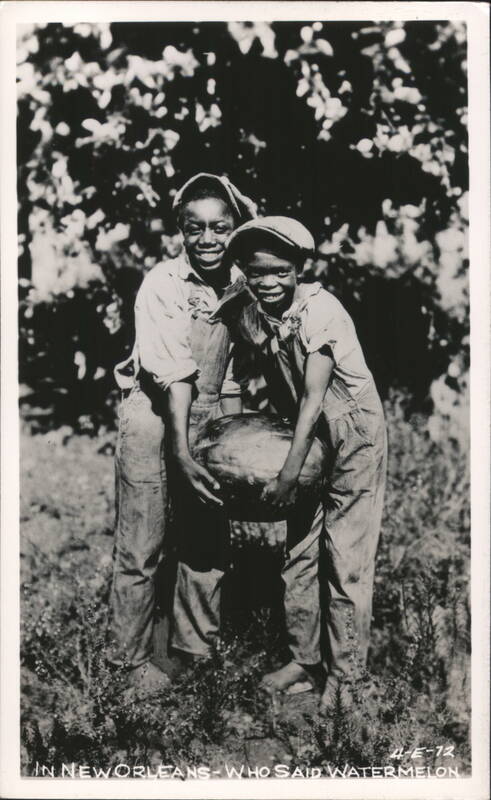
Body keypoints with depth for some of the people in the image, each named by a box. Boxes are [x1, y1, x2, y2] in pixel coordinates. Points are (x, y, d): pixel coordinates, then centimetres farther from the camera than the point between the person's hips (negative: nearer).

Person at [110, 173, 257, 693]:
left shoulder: (241, 284, -2)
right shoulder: (162, 285, -17)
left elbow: (234, 368, 5)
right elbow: (175, 376, -24)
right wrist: (182, 455, -29)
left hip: (210, 414, 5)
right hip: (154, 415, -5)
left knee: (207, 535, 13)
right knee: (141, 548, 2)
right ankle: (134, 658, 19)